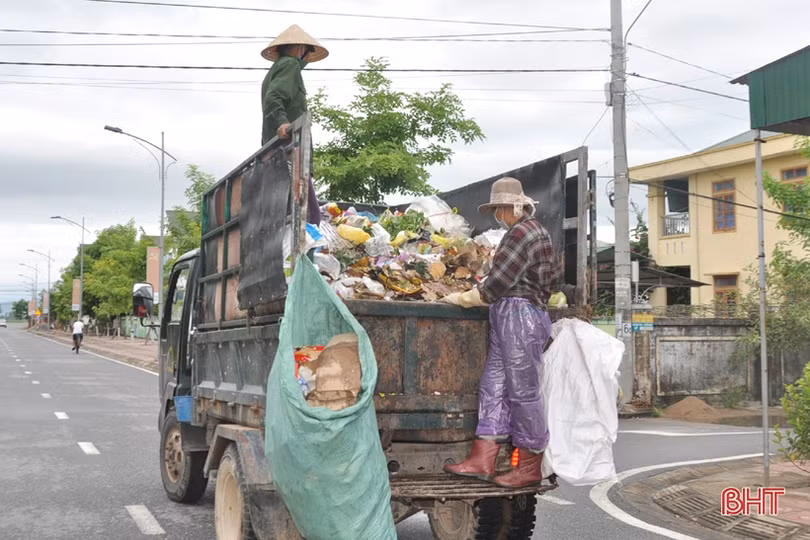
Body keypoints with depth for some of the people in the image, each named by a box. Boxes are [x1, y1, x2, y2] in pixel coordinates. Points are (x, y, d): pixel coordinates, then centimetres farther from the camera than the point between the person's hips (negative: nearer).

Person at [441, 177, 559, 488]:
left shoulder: (521, 232, -12)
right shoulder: (536, 231, 20)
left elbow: (497, 283, -15)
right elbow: (551, 275, 21)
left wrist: (462, 299, -5)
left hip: (518, 315, -11)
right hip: (517, 315, 11)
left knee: (523, 390, -5)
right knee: (493, 386, 7)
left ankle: (530, 468, 3)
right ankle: (482, 461, 6)